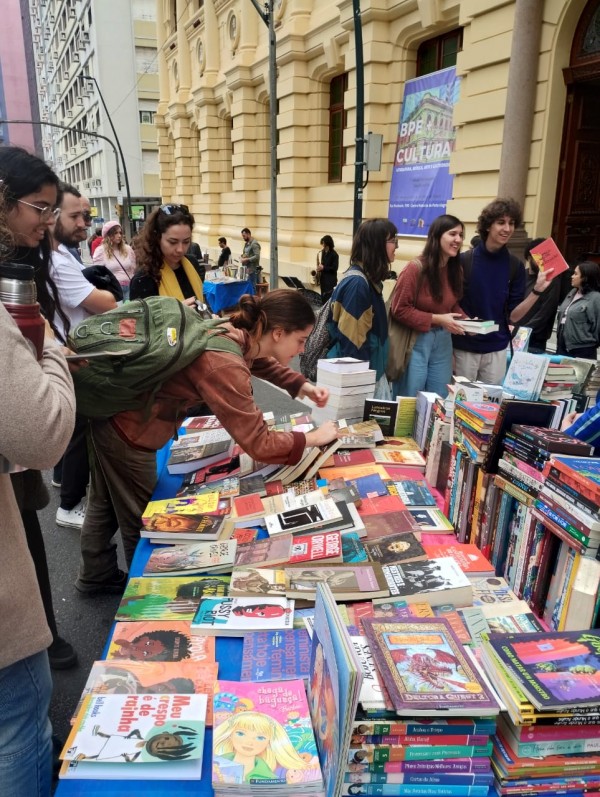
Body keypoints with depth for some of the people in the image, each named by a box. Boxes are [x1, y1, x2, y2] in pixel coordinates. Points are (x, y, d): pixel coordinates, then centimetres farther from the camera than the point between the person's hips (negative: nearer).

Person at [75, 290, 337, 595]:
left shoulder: (236, 333, -6)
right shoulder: (225, 366, -33)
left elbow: (261, 361, 19)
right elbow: (260, 445, -29)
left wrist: (302, 385, 6)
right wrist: (314, 437, -14)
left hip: (111, 406, 9)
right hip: (128, 426, -9)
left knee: (106, 505, 27)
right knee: (141, 519, 14)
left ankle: (96, 575, 49)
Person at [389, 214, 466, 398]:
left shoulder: (456, 269, 3)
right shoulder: (416, 268, -16)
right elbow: (399, 309, -15)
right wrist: (436, 319, -19)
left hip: (443, 341, 6)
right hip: (415, 341, -6)